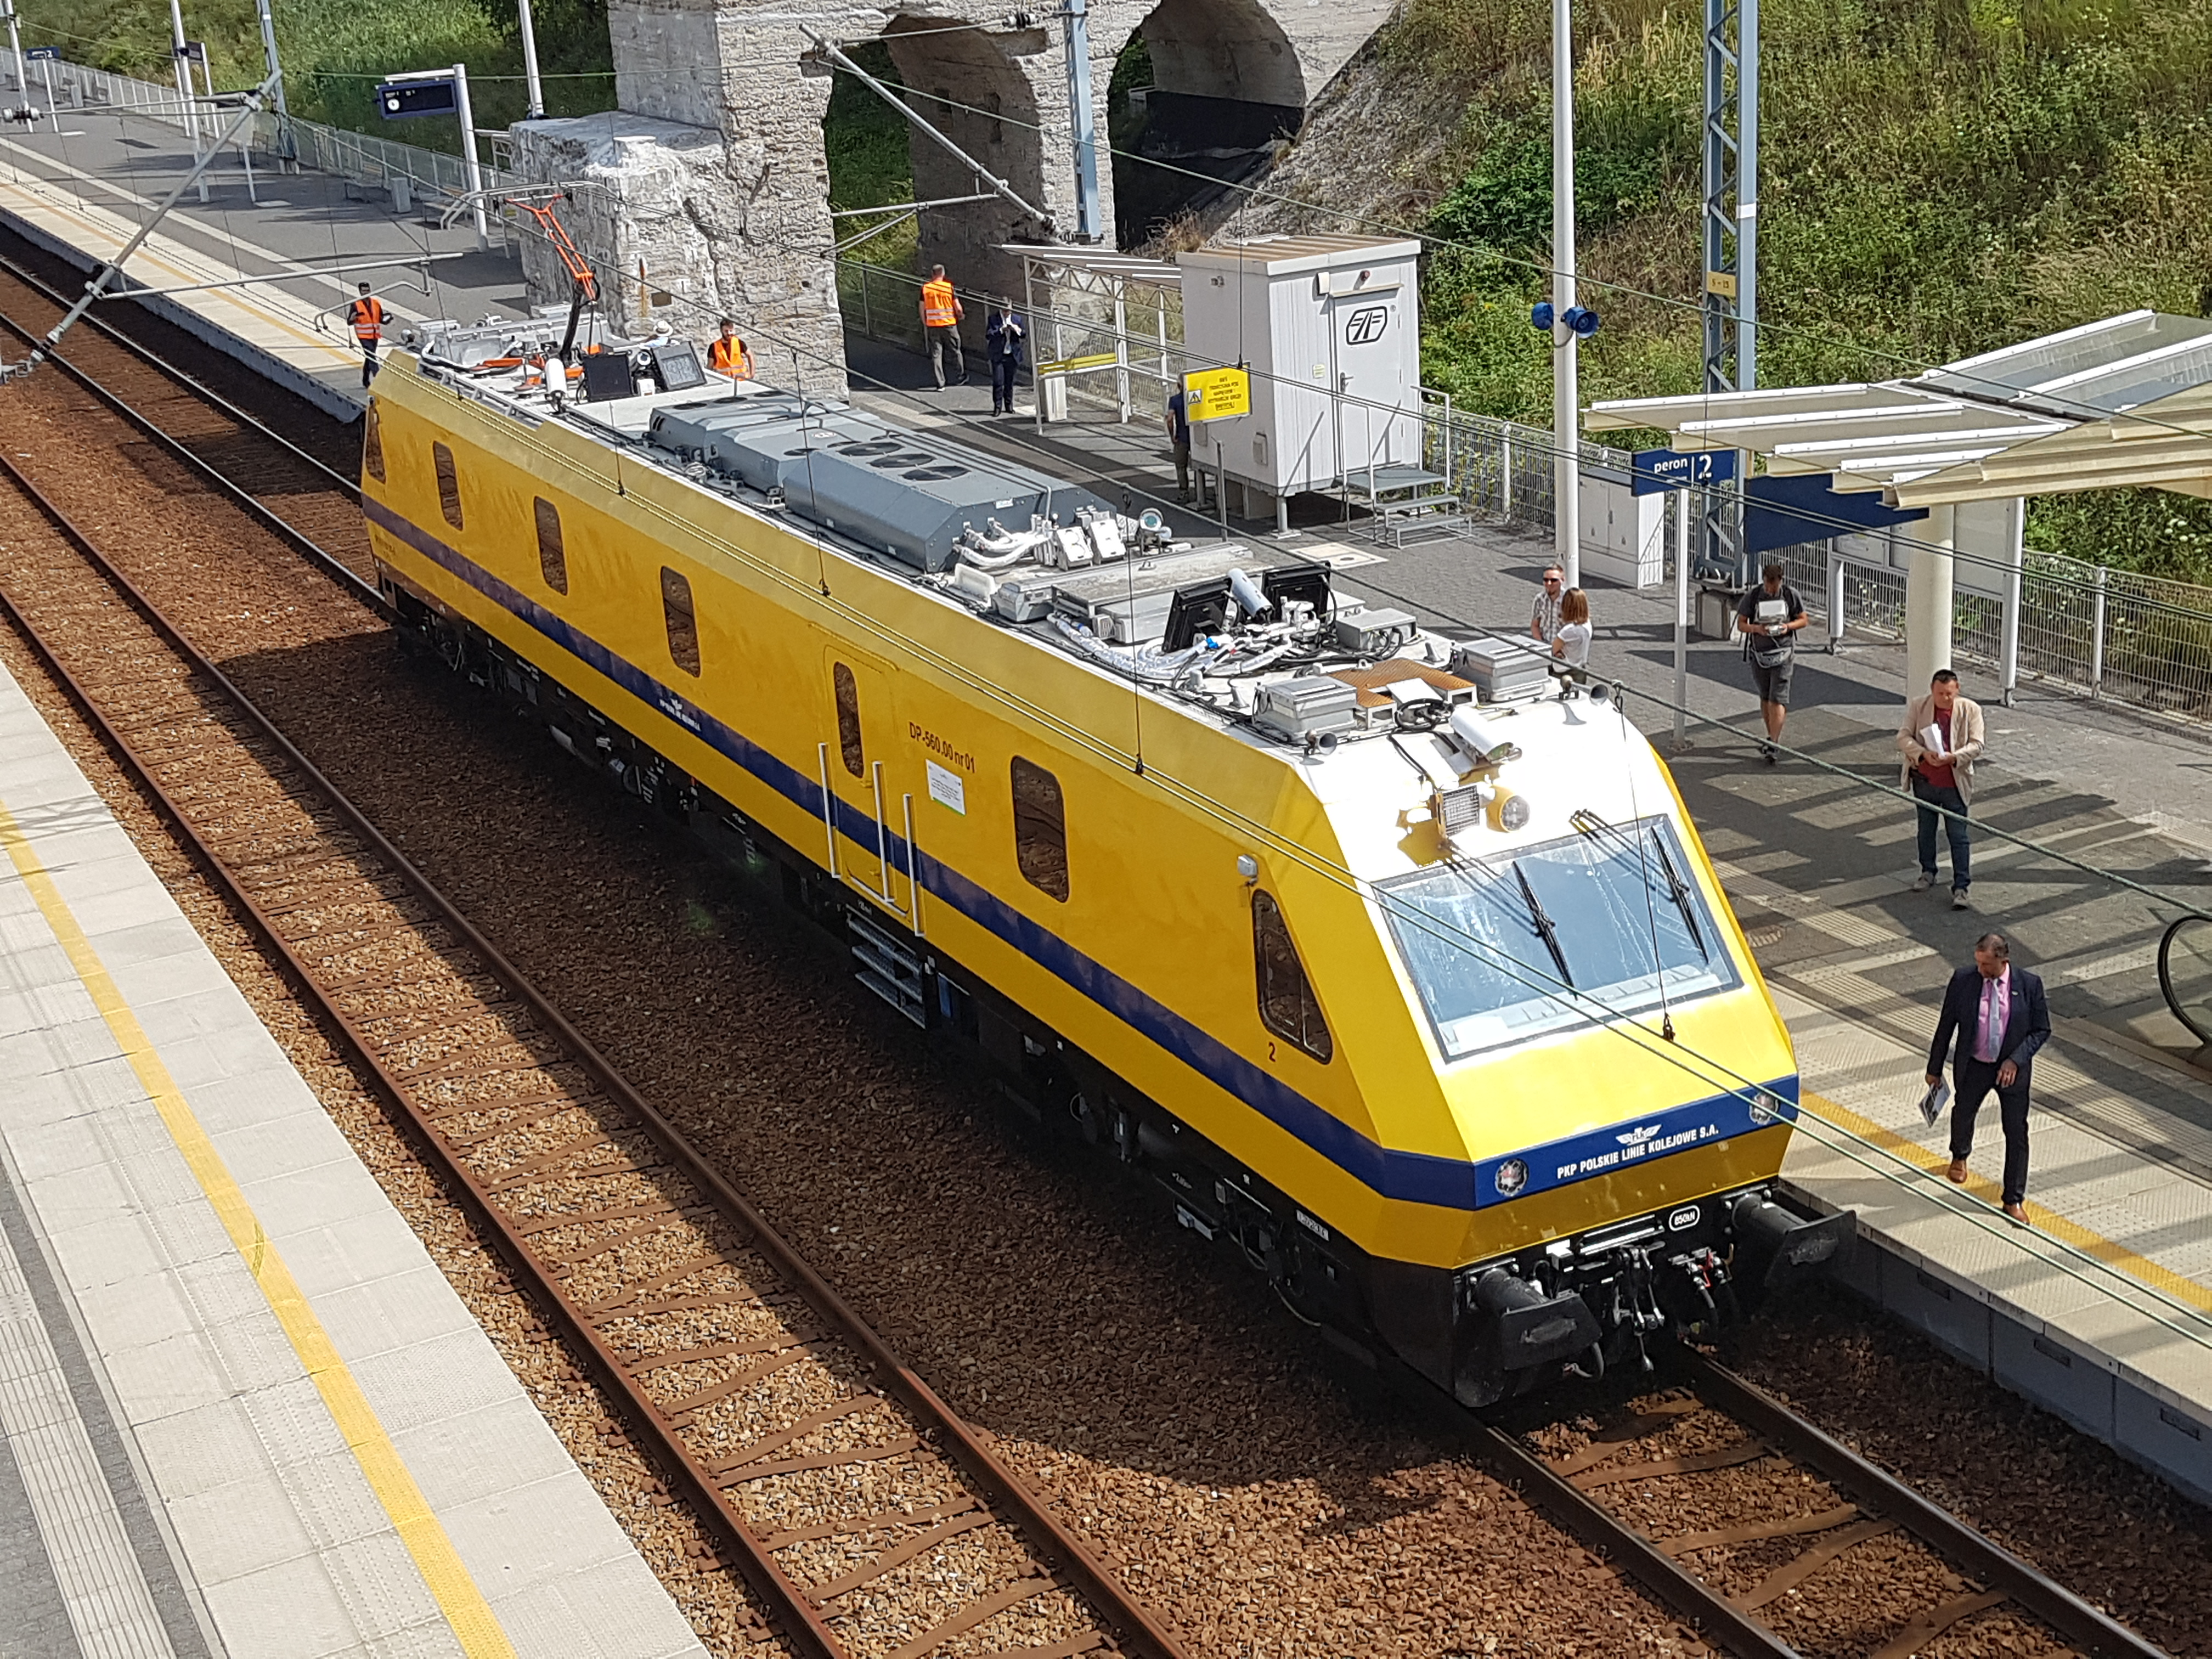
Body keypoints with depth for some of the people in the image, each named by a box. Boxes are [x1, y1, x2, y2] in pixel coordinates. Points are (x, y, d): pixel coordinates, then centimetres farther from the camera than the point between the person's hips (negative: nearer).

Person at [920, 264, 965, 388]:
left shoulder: (925, 288, -2)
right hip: (949, 324, -1)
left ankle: (940, 384, 1)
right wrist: (961, 316, 16)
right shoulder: (949, 287, -7)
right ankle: (961, 377, 27)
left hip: (932, 326, 1)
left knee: (936, 354, 5)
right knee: (955, 352, 15)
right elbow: (958, 308, -6)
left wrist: (925, 325, 14)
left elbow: (922, 309, 1)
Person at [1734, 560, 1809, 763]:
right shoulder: (1752, 597, -3)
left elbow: (1804, 620, 6)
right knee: (1765, 697, 14)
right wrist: (1757, 628, -20)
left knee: (1778, 699, -10)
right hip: (1759, 654, 2)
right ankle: (1771, 737, 32)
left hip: (1783, 654, -2)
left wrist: (1788, 626, -15)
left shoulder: (1791, 595, -3)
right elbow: (1740, 624, 0)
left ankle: (1774, 745, -12)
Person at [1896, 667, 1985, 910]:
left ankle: (1961, 888, 2)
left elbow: (1976, 745, -7)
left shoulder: (1970, 710, -5)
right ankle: (1928, 873, 38)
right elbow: (1903, 738, -7)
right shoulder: (1917, 707, -3)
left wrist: (1953, 758, -25)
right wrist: (1924, 754, -25)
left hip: (1955, 784, -2)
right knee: (1926, 830, 19)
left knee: (1959, 836, -2)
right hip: (1924, 781, 2)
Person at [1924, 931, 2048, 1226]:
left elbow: (2041, 1030, -6)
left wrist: (2016, 1060, -19)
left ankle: (2014, 1201, 14)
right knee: (1962, 1114, 23)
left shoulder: (2029, 985, -14)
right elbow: (1946, 1026, -3)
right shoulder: (1963, 980, -13)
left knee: (2017, 1133, 1)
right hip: (1973, 1066, 2)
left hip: (2013, 1069, -2)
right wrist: (1934, 1069, 2)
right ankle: (1960, 1156, 58)